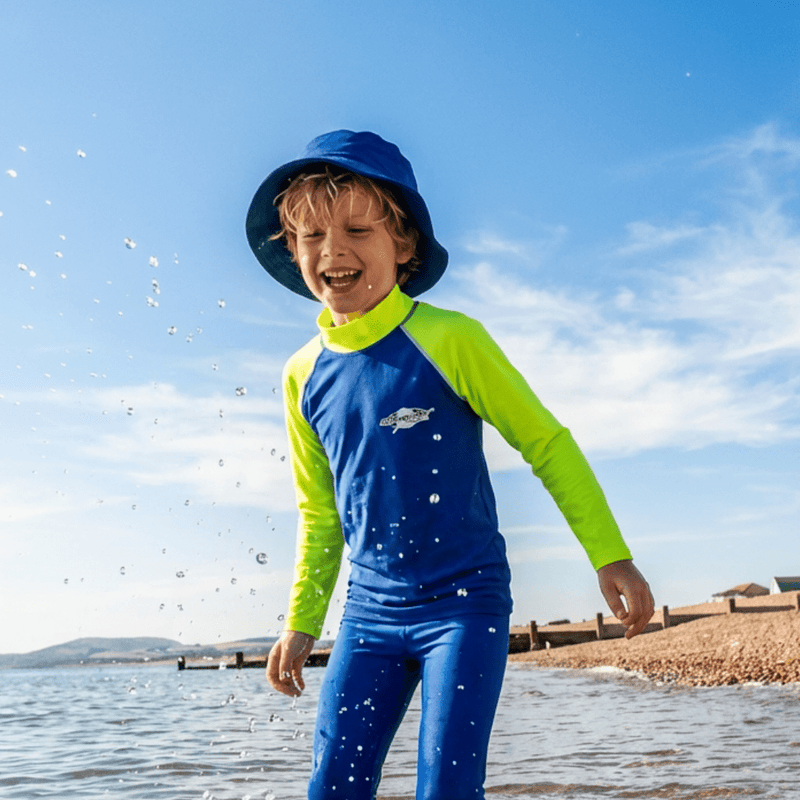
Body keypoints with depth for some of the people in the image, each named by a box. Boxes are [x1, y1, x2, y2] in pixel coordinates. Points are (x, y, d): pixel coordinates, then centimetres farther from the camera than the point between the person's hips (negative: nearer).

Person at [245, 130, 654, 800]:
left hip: (465, 601, -4)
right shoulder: (304, 375, 2)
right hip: (370, 612, 5)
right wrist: (301, 622, 17)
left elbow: (548, 444, -4)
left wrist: (611, 556, -5)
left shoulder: (449, 340, -12)